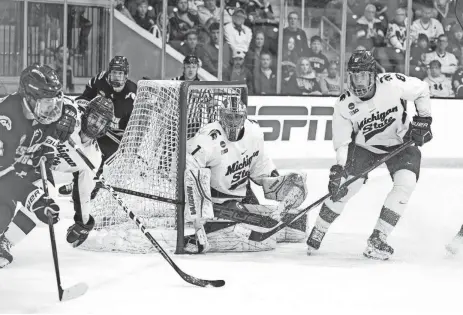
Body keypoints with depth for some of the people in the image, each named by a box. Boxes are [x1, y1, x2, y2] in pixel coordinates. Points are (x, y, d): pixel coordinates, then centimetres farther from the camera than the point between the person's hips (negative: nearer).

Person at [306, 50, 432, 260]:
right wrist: (339, 168, -32)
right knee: (347, 186, -13)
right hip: (364, 146, 0)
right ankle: (317, 233, 9)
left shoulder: (392, 84, -27)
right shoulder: (344, 105, -22)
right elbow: (342, 142, -17)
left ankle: (377, 240, -15)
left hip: (400, 142, 0)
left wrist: (423, 119, -11)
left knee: (406, 183, -22)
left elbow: (421, 90, -7)